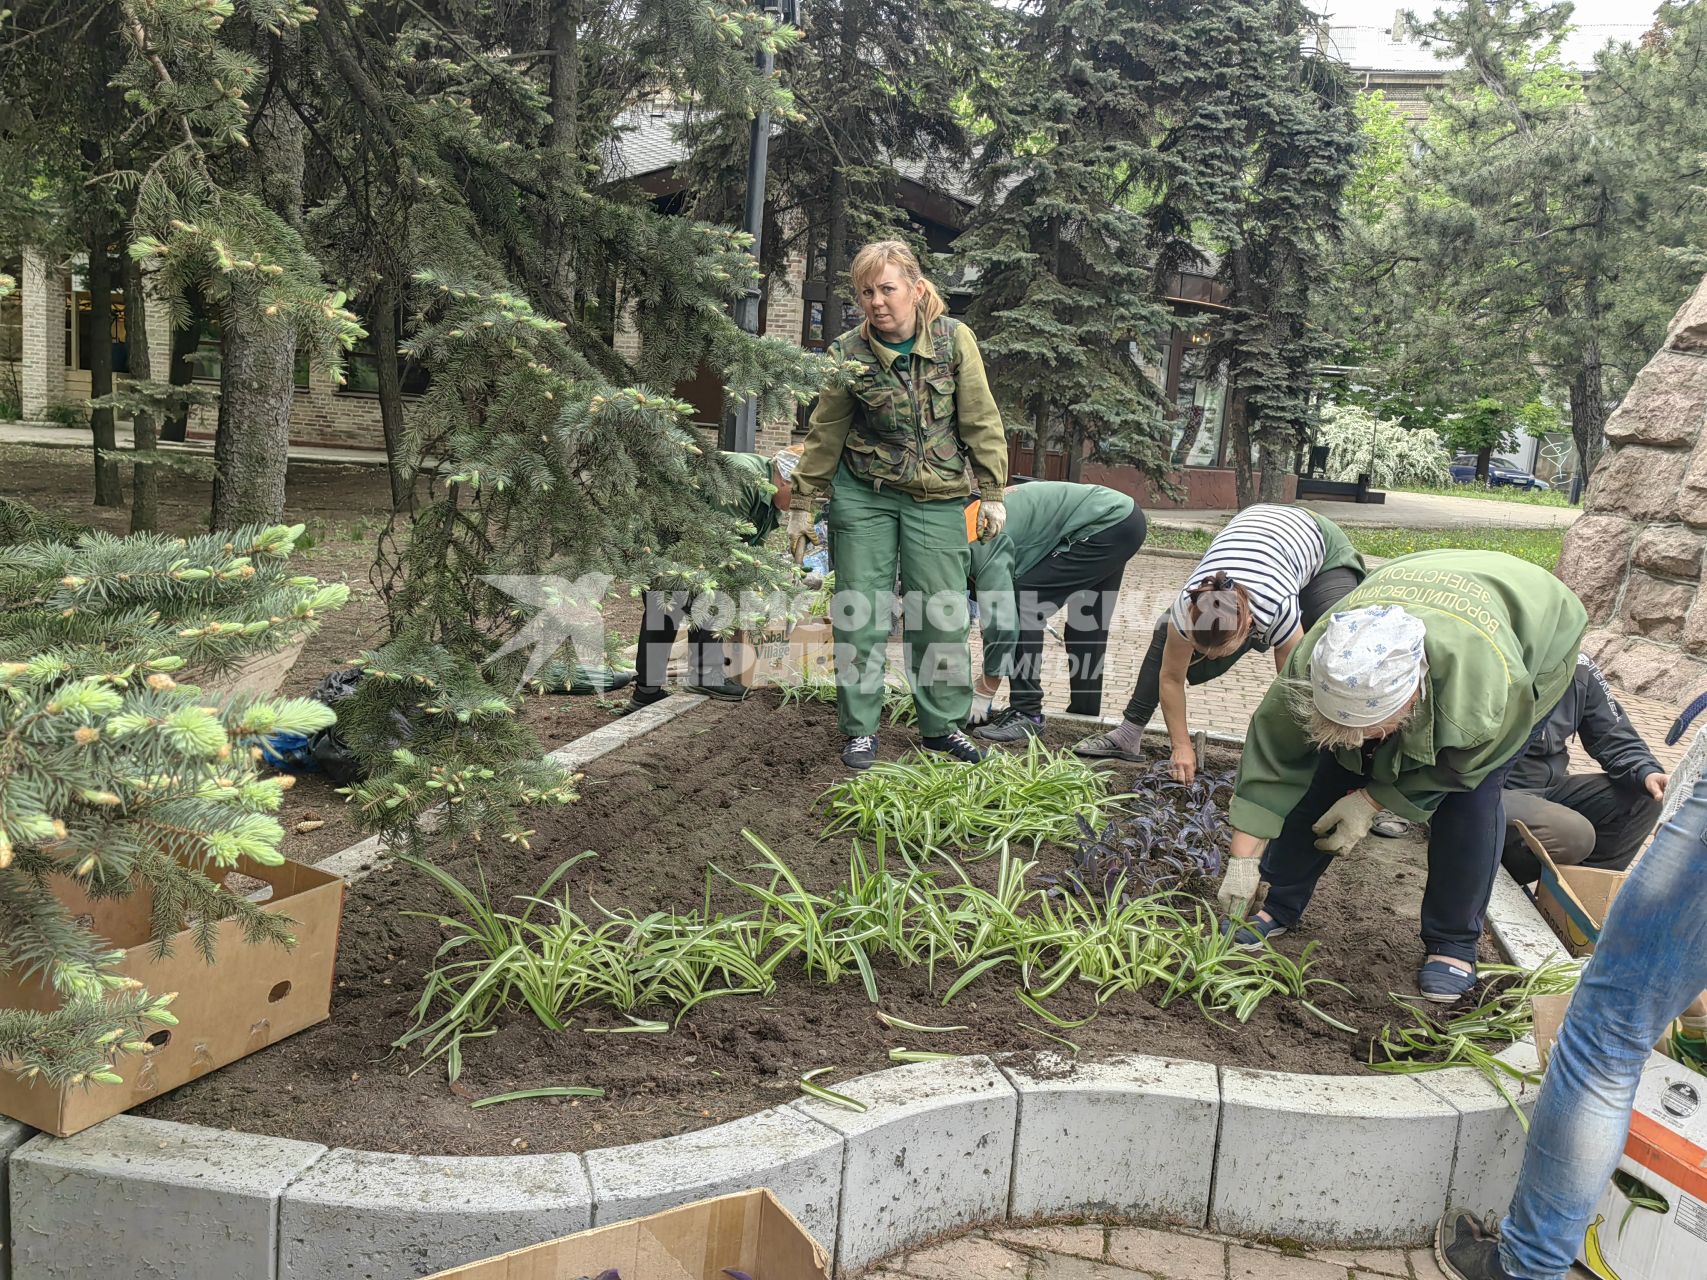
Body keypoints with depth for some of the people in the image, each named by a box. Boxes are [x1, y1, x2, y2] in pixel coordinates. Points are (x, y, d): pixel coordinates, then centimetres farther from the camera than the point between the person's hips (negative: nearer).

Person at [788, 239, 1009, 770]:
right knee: (861, 612, 1)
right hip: (862, 495, 0)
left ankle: (942, 723, 18)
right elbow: (825, 433, 4)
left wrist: (992, 493, -1)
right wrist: (802, 504, 6)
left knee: (941, 613, 2)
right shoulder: (848, 353, -4)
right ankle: (860, 730, 13)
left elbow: (981, 422, 0)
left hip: (938, 499, 0)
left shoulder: (955, 340, -5)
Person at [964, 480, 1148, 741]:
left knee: (1024, 599, -12)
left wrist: (982, 695, -12)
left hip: (1108, 526, -11)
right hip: (1122, 519, 11)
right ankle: (1084, 708, 37)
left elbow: (1002, 620, -22)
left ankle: (1027, 712, -10)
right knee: (1087, 620, 23)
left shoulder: (983, 544, -19)